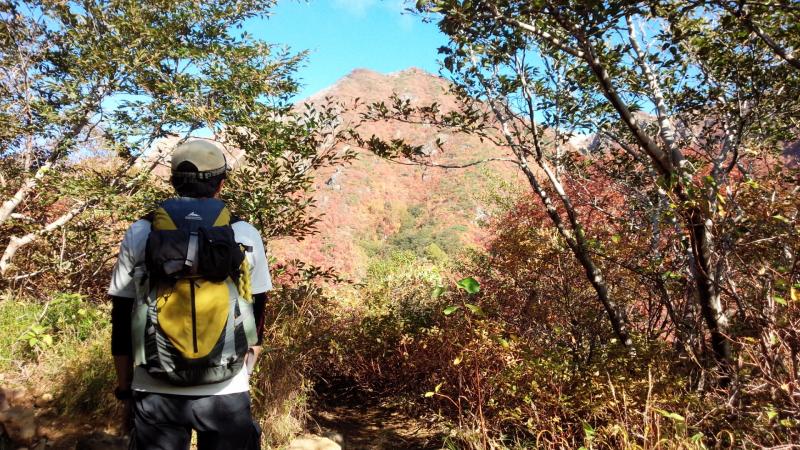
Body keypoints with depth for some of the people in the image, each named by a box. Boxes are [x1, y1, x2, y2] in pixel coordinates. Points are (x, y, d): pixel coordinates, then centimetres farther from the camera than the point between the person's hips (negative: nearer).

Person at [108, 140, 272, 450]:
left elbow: (122, 319, 3)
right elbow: (256, 314, 5)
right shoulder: (245, 236, -2)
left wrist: (125, 387, 14)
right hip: (226, 392, -1)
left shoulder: (139, 234, -1)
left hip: (155, 390, 1)